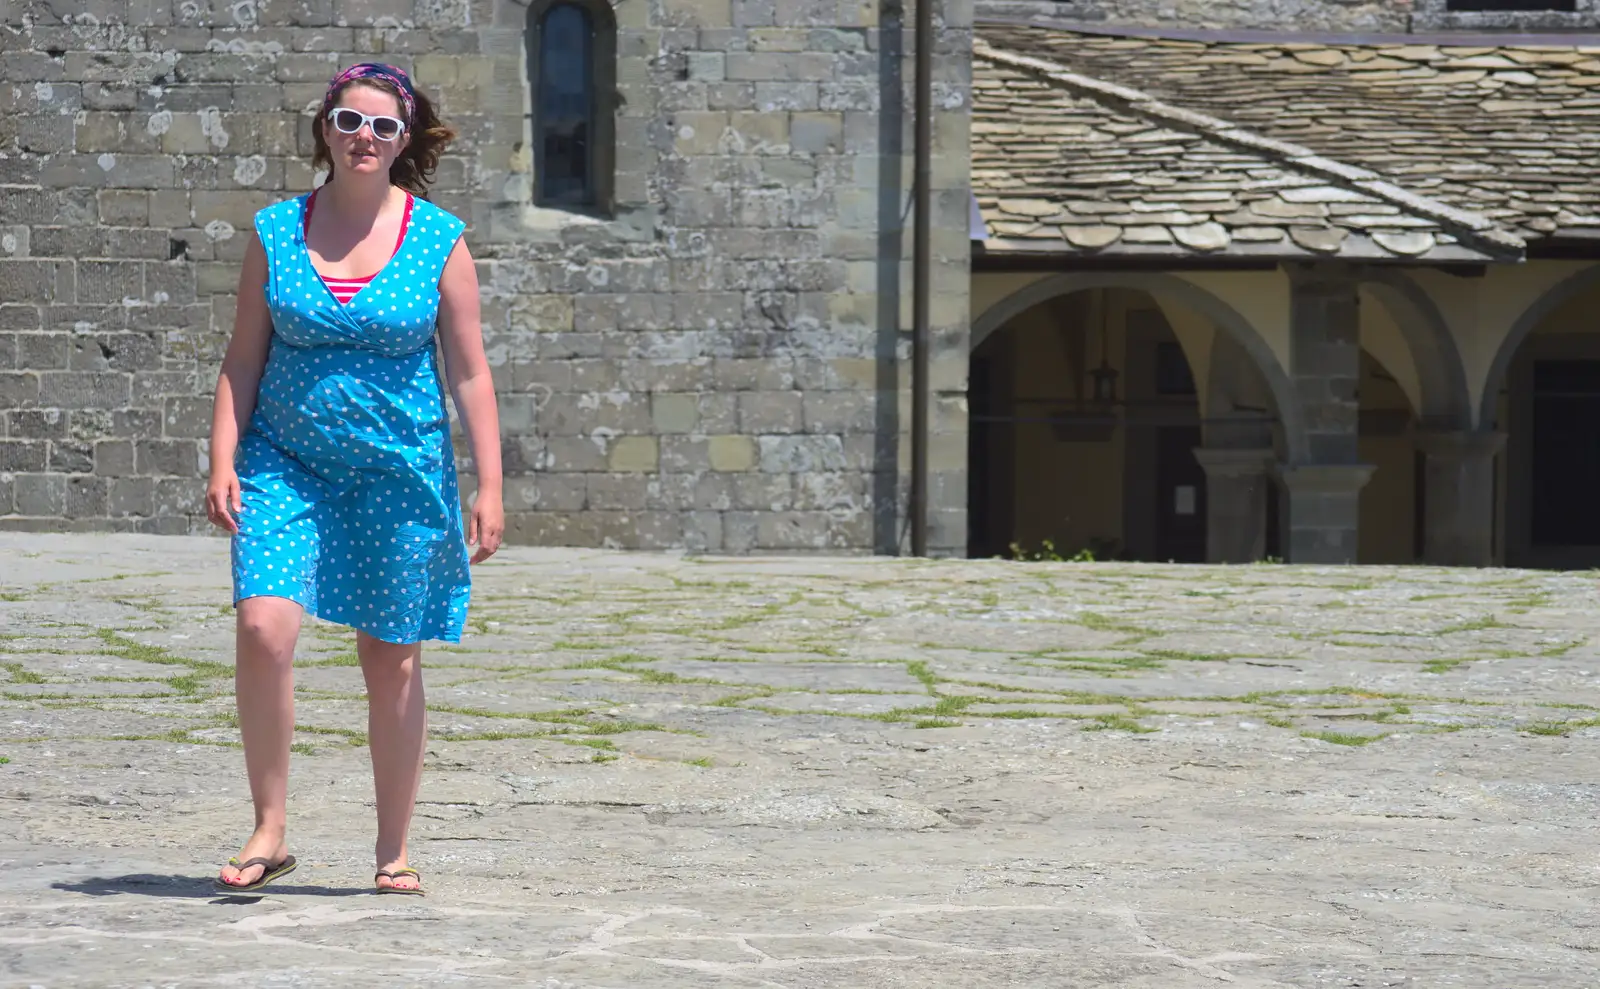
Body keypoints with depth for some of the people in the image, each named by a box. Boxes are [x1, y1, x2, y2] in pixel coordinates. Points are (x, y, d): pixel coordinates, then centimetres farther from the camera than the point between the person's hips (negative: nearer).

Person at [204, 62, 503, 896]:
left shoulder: (440, 240, -1)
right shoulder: (275, 233, 3)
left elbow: (469, 374, 1)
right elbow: (242, 360, 6)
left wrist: (489, 488, -4)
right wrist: (223, 465, -3)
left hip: (401, 471, 0)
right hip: (287, 465, 1)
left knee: (391, 660, 4)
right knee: (262, 628, -18)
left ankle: (393, 853, 17)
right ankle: (269, 833, -5)